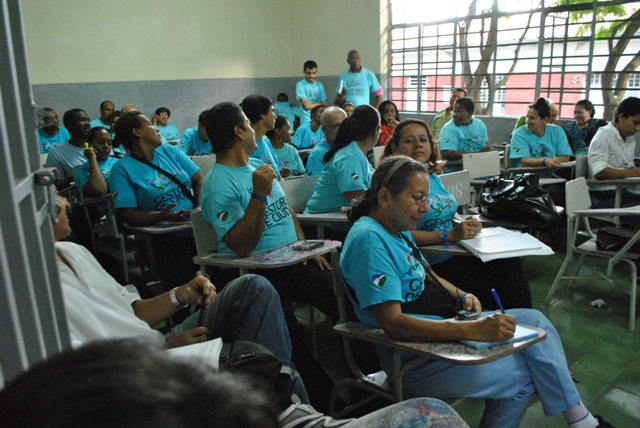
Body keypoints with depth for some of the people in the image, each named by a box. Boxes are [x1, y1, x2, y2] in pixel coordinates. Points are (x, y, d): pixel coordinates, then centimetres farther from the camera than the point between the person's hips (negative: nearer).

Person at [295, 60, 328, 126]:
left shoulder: (319, 85, 9)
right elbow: (307, 105, -11)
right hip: (306, 120, -4)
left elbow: (326, 105, 6)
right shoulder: (300, 85, -4)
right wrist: (321, 103, 3)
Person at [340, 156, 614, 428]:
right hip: (413, 360, -10)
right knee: (522, 375, -16)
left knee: (534, 320, 5)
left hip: (438, 327, 10)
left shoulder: (396, 228, 8)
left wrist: (461, 296, 2)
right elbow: (393, 323, -31)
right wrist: (473, 330, -35)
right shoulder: (368, 238, -24)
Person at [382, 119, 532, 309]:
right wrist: (450, 235, -23)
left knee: (510, 261, -13)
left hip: (460, 251, 8)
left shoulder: (433, 178, 14)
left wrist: (465, 222, 2)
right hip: (434, 263, -7)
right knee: (492, 293, -20)